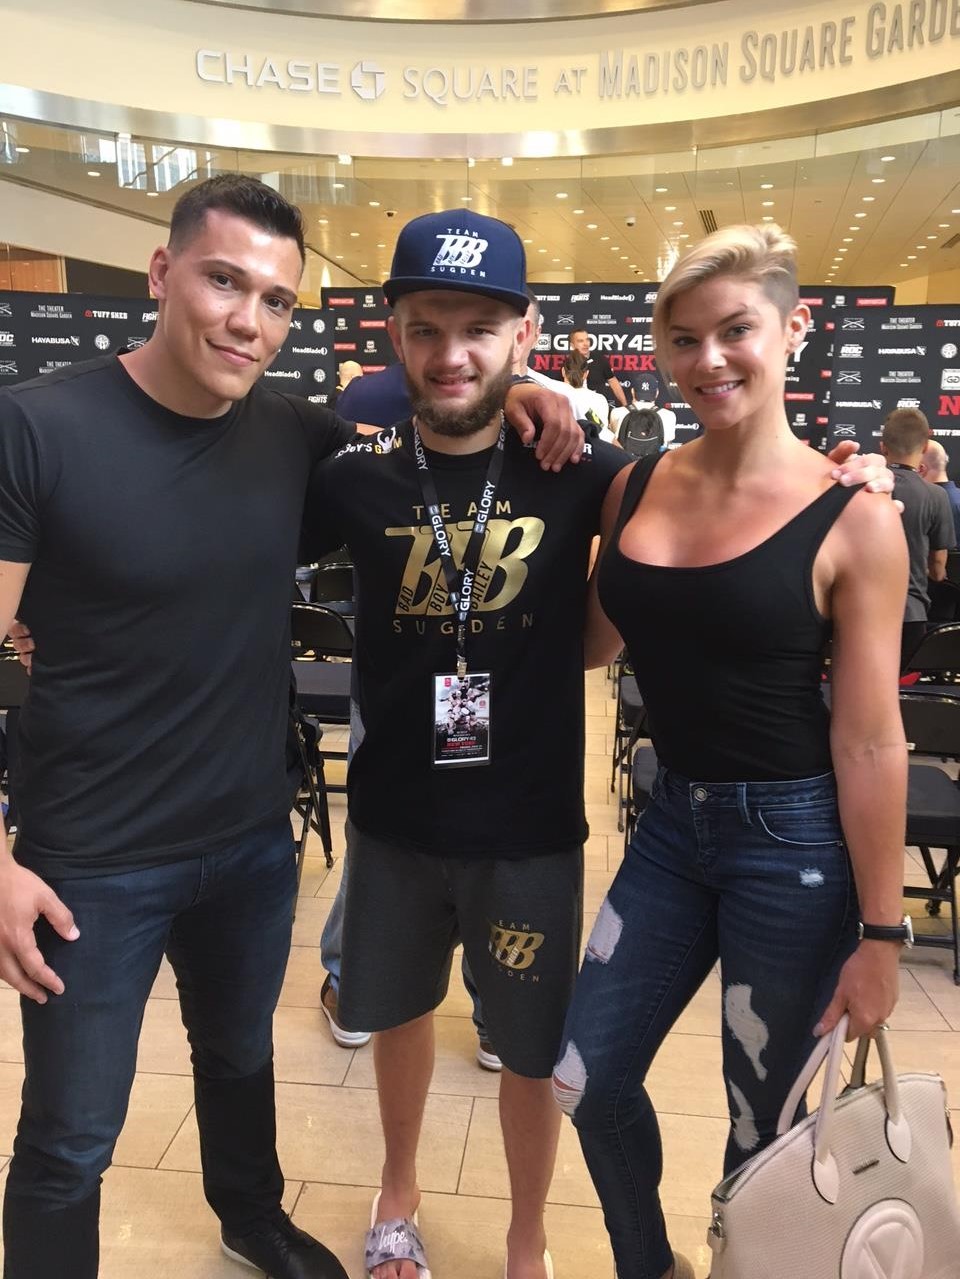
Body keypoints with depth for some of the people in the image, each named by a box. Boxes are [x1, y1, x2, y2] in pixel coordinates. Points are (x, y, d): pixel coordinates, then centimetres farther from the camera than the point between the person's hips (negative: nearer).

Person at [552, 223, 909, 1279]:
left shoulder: (851, 520, -13)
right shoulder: (634, 490, 1)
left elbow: (869, 740, -11)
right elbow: (592, 644, 8)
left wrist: (881, 931, -8)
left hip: (794, 842, -4)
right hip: (672, 821, 5)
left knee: (765, 1126, 14)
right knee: (588, 1083, 12)